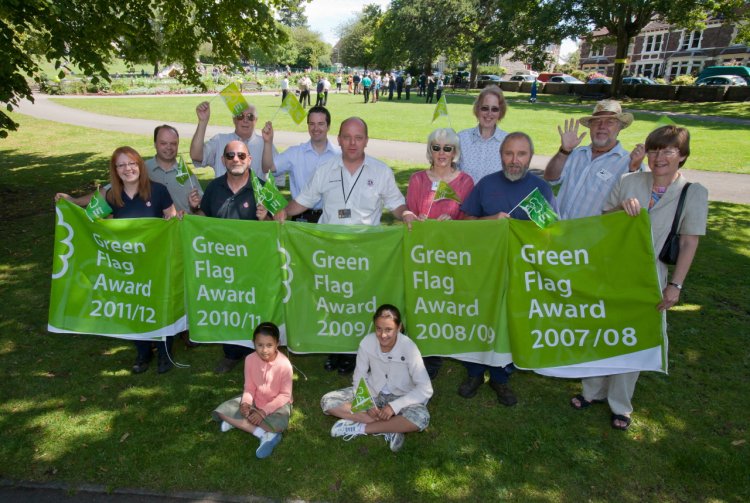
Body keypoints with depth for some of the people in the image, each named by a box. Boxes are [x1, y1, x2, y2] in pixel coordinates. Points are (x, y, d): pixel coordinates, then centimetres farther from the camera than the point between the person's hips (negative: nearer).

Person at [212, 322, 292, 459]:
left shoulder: (284, 365, -26)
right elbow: (249, 388, -5)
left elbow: (285, 395, -18)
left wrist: (264, 411, -26)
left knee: (278, 424, -37)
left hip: (277, 403, -5)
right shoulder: (250, 360, -15)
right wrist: (246, 403, -26)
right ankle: (265, 435, -22)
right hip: (255, 400, 5)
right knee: (221, 411, -16)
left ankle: (238, 422, -13)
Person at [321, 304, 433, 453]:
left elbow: (426, 389, -23)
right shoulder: (367, 342, -16)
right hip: (372, 392, 3)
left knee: (421, 417, -36)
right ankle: (389, 428, -23)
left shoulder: (408, 348, -23)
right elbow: (359, 378, -6)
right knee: (328, 401, -17)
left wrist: (394, 406, -29)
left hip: (400, 397, -3)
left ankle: (360, 428, -22)